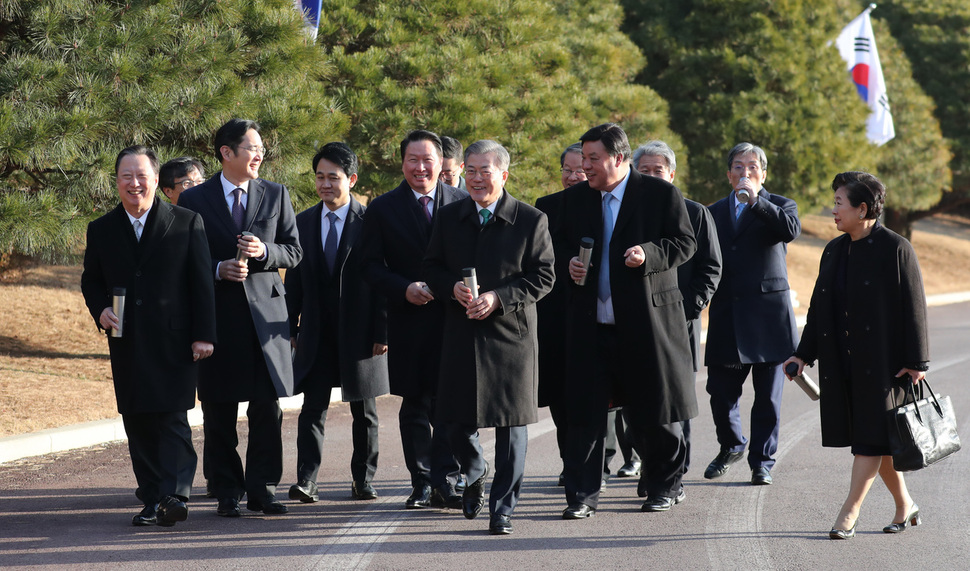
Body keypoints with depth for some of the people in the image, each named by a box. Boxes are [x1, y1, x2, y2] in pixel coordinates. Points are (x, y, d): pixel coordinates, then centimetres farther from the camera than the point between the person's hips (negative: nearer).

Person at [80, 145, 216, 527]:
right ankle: (153, 500, 12)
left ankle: (174, 495, -16)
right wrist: (100, 310, -4)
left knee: (172, 420, -11)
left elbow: (201, 282, 0)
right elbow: (91, 280, 17)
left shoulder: (187, 223, 1)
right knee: (138, 425, 5)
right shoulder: (101, 230, 10)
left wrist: (203, 334, -5)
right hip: (127, 345, 4)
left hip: (174, 341, -4)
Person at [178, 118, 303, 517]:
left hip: (265, 312, 1)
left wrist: (264, 252, -11)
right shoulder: (194, 200, 3)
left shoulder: (275, 195, 9)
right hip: (216, 315, -1)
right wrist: (217, 270, -12)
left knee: (268, 408, -1)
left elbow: (294, 251, 8)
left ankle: (262, 488, 7)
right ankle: (227, 493, 9)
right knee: (219, 412, 2)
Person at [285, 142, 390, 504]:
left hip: (359, 332, -2)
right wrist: (291, 327, 4)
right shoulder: (303, 223, 6)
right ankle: (306, 482, -9)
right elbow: (294, 280, 9)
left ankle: (363, 480, 18)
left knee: (364, 412, 8)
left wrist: (382, 332, -9)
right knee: (313, 408, -5)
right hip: (316, 333, 2)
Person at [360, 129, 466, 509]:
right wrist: (405, 289, -13)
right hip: (408, 320, 1)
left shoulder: (464, 204, 6)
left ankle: (445, 481, -3)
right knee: (414, 404, 7)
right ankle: (421, 482, 15)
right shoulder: (382, 209, 6)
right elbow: (372, 267, 3)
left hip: (455, 317, -1)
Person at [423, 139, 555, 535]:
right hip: (461, 335, 3)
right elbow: (432, 267, 12)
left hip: (511, 335, -3)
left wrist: (499, 298, -17)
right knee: (455, 418, 5)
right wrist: (453, 288, -10)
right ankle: (475, 472, 37)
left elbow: (543, 276, -5)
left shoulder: (531, 221, -4)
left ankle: (503, 508, 10)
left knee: (511, 422, 0)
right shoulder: (448, 217, 7)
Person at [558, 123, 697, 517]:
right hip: (590, 323, 3)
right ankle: (582, 494, 4)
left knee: (653, 411, 6)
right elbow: (561, 243, 20)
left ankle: (666, 484, 25)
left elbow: (684, 242, -2)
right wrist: (569, 263, -2)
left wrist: (649, 254, -19)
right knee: (584, 410, -2)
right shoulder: (575, 198, 10)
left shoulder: (661, 193, -2)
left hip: (647, 321, -3)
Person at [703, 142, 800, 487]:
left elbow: (791, 230, -18)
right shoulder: (714, 213, 15)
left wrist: (755, 200, -21)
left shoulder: (779, 206, 6)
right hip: (727, 315, 3)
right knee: (721, 392, 2)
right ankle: (732, 446, 27)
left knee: (768, 396, 0)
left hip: (768, 314, -2)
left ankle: (762, 461, 10)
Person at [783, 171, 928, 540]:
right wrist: (804, 354, 12)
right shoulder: (834, 250, 12)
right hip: (844, 363, 7)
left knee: (871, 434, -5)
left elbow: (914, 306, -9)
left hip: (882, 361, -7)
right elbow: (819, 308, 16)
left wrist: (916, 362, -11)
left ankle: (850, 511, -5)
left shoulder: (895, 249, -8)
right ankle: (905, 506, 21)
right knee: (875, 439, 10)